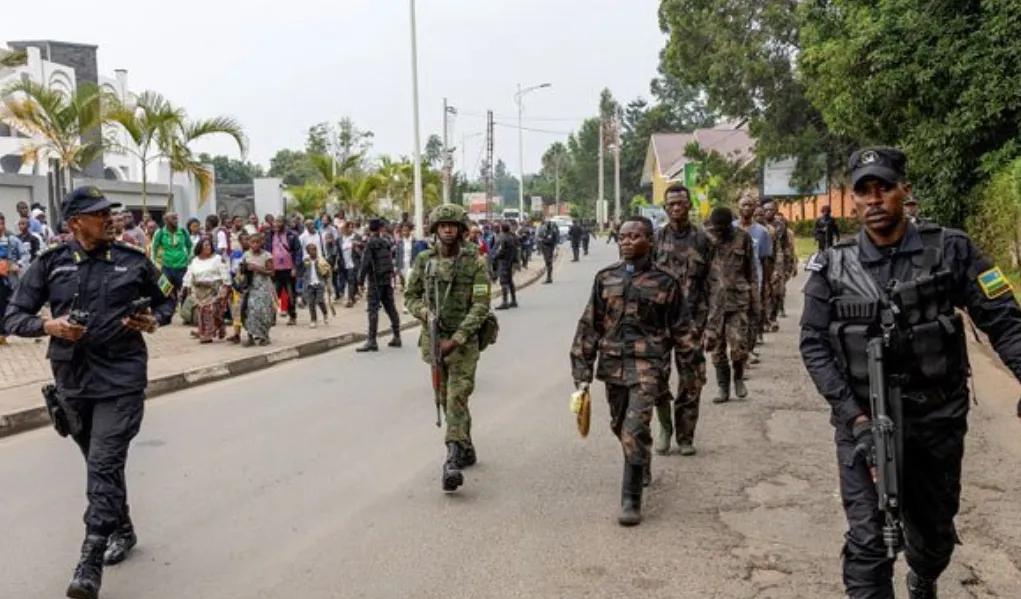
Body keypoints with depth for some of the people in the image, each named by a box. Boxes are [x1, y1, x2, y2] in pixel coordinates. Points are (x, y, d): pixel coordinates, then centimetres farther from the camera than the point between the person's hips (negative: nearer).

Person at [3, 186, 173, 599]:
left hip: (120, 378, -3)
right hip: (72, 380, 3)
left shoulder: (132, 260, 0)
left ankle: (90, 565, -10)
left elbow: (166, 300, 14)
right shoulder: (50, 264, 1)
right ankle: (122, 530, 38)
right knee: (100, 465, 17)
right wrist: (48, 325, -17)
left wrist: (155, 320, -8)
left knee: (104, 467, -11)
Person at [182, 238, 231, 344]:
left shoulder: (218, 259, 0)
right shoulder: (194, 261, 13)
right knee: (202, 313, 3)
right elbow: (189, 276, 15)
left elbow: (225, 274, -5)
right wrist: (187, 288, 8)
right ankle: (204, 335, 8)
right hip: (200, 292, 4)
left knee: (214, 311, -11)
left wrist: (226, 287, -12)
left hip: (215, 291, -4)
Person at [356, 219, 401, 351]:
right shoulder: (386, 242, 9)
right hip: (388, 279, 6)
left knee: (373, 310, -6)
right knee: (390, 308, 12)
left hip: (375, 281, -6)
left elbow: (366, 262, -14)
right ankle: (397, 337, 17)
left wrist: (361, 279, -8)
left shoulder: (370, 243, -10)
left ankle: (371, 341, -9)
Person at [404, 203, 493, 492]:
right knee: (445, 397, 15)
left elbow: (481, 306, -13)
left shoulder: (475, 262, -8)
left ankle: (453, 461, -17)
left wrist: (455, 340, -19)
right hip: (433, 338, 5)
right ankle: (466, 448, 33)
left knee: (457, 397, -14)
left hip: (464, 340, -4)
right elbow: (411, 295, 11)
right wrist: (425, 313, -12)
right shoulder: (424, 260, 4)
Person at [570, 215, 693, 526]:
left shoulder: (665, 282, -1)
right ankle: (642, 469, 46)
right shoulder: (605, 278, 6)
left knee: (635, 429, -14)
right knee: (620, 426, 17)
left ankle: (631, 499, -4)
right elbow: (589, 326, 7)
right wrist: (582, 372, 3)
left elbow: (681, 329, 5)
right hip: (613, 363, 4)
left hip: (647, 365, -4)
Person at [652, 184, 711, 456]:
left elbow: (707, 280, 6)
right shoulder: (658, 237, 7)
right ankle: (665, 426, 15)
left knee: (692, 377, 2)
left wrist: (703, 316, 0)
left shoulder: (701, 239, 5)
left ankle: (685, 436, 14)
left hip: (691, 314, 0)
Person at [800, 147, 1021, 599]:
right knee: (868, 540, -8)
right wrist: (855, 415, -14)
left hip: (937, 419, 1)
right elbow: (814, 345, -4)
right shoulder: (832, 268, -3)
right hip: (864, 418, -1)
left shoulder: (950, 250, -5)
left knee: (934, 531, 20)